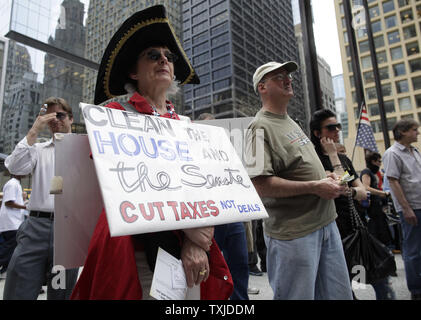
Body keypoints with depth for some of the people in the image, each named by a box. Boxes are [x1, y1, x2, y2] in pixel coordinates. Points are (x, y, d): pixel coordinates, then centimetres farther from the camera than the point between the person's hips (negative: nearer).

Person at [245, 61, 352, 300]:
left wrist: (328, 179, 5)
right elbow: (259, 185, -25)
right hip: (293, 233, -9)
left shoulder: (291, 122, 15)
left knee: (340, 294, 19)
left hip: (326, 223, 9)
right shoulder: (261, 127, -14)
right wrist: (315, 187, -20)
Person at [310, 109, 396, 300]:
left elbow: (362, 193, 9)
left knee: (381, 279, 11)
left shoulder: (344, 158, 13)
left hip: (358, 225, 7)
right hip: (339, 232, -7)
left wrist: (350, 191, -14)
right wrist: (332, 154, -14)